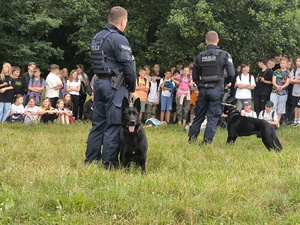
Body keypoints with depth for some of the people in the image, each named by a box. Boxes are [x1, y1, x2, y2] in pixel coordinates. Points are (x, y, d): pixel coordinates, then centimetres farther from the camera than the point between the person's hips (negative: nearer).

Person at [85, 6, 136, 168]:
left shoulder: (97, 38, 13)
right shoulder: (119, 39, -14)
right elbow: (128, 67, -15)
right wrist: (132, 88, -3)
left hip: (99, 83, 8)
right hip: (115, 86, -8)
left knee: (98, 123, 13)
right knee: (114, 125, -4)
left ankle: (91, 159, 17)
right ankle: (109, 164, -4)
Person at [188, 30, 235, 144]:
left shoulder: (199, 56, 4)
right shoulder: (224, 55, -5)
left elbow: (195, 76, 8)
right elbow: (231, 74, -9)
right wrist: (224, 83, 10)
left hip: (203, 90, 3)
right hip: (216, 90, -3)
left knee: (198, 116, 13)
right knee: (213, 117, 3)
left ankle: (191, 138, 14)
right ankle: (207, 141, 0)